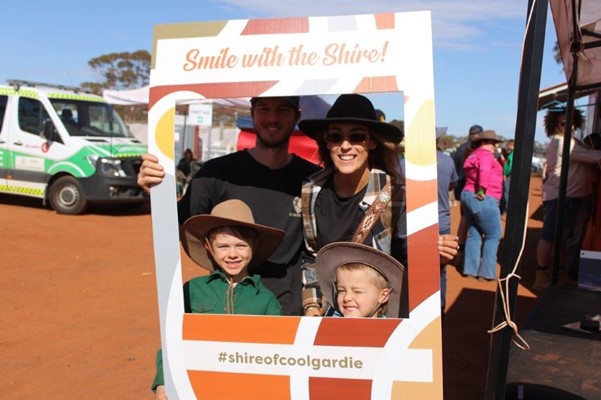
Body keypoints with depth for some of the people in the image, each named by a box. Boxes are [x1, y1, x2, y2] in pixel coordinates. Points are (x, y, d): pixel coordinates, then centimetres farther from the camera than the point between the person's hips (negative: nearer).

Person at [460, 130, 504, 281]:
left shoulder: (473, 155, 19)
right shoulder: (485, 154, -10)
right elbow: (484, 171, -28)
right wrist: (482, 190, -27)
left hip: (469, 196, 9)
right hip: (484, 200, -9)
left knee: (474, 234, 12)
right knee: (493, 236, -1)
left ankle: (470, 268, 12)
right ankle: (487, 272, -1)